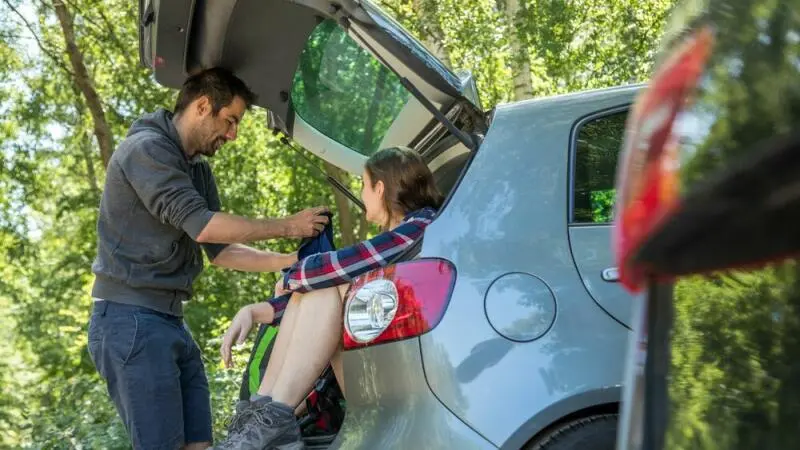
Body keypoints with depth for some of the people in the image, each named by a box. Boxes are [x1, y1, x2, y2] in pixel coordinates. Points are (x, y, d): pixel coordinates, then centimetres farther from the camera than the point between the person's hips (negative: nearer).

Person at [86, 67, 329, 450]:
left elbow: (221, 250, 15)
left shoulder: (197, 170, 16)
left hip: (171, 322, 9)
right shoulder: (145, 149, -12)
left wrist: (292, 262, 5)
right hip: (130, 319, -9)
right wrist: (286, 227, -13)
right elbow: (201, 226, -20)